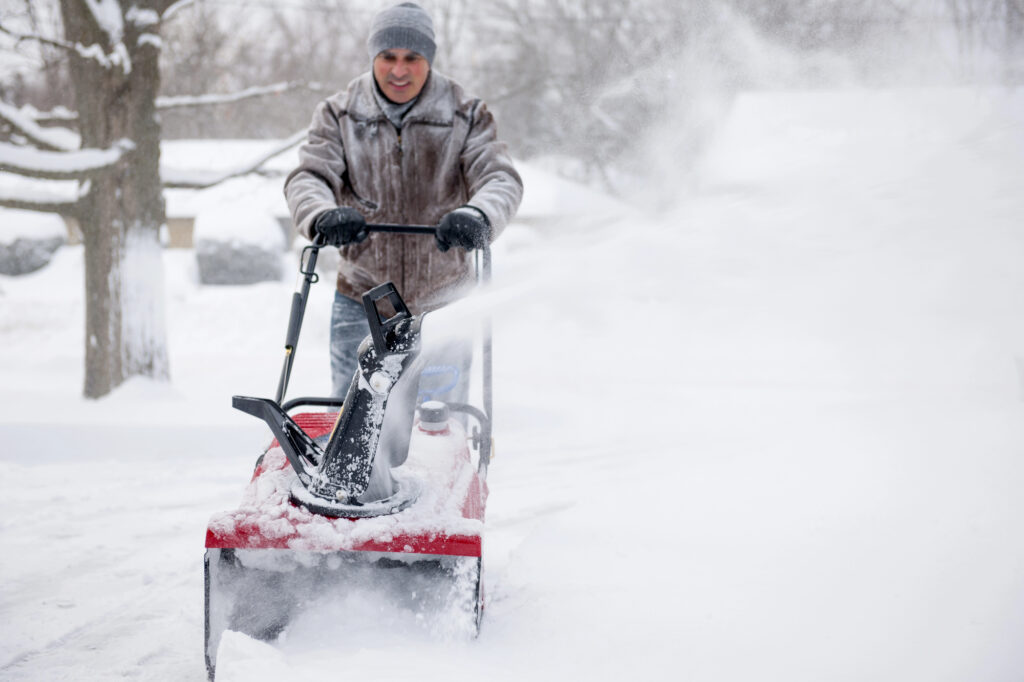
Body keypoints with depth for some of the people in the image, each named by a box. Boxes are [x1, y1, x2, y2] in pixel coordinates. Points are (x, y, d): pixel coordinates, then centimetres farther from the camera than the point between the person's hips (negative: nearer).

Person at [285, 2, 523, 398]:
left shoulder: (465, 116, -4)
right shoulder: (340, 116, -2)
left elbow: (501, 179, -15)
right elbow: (308, 178, -11)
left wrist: (476, 216, -40)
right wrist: (323, 217, -37)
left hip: (442, 305, 0)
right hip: (362, 299, 0)